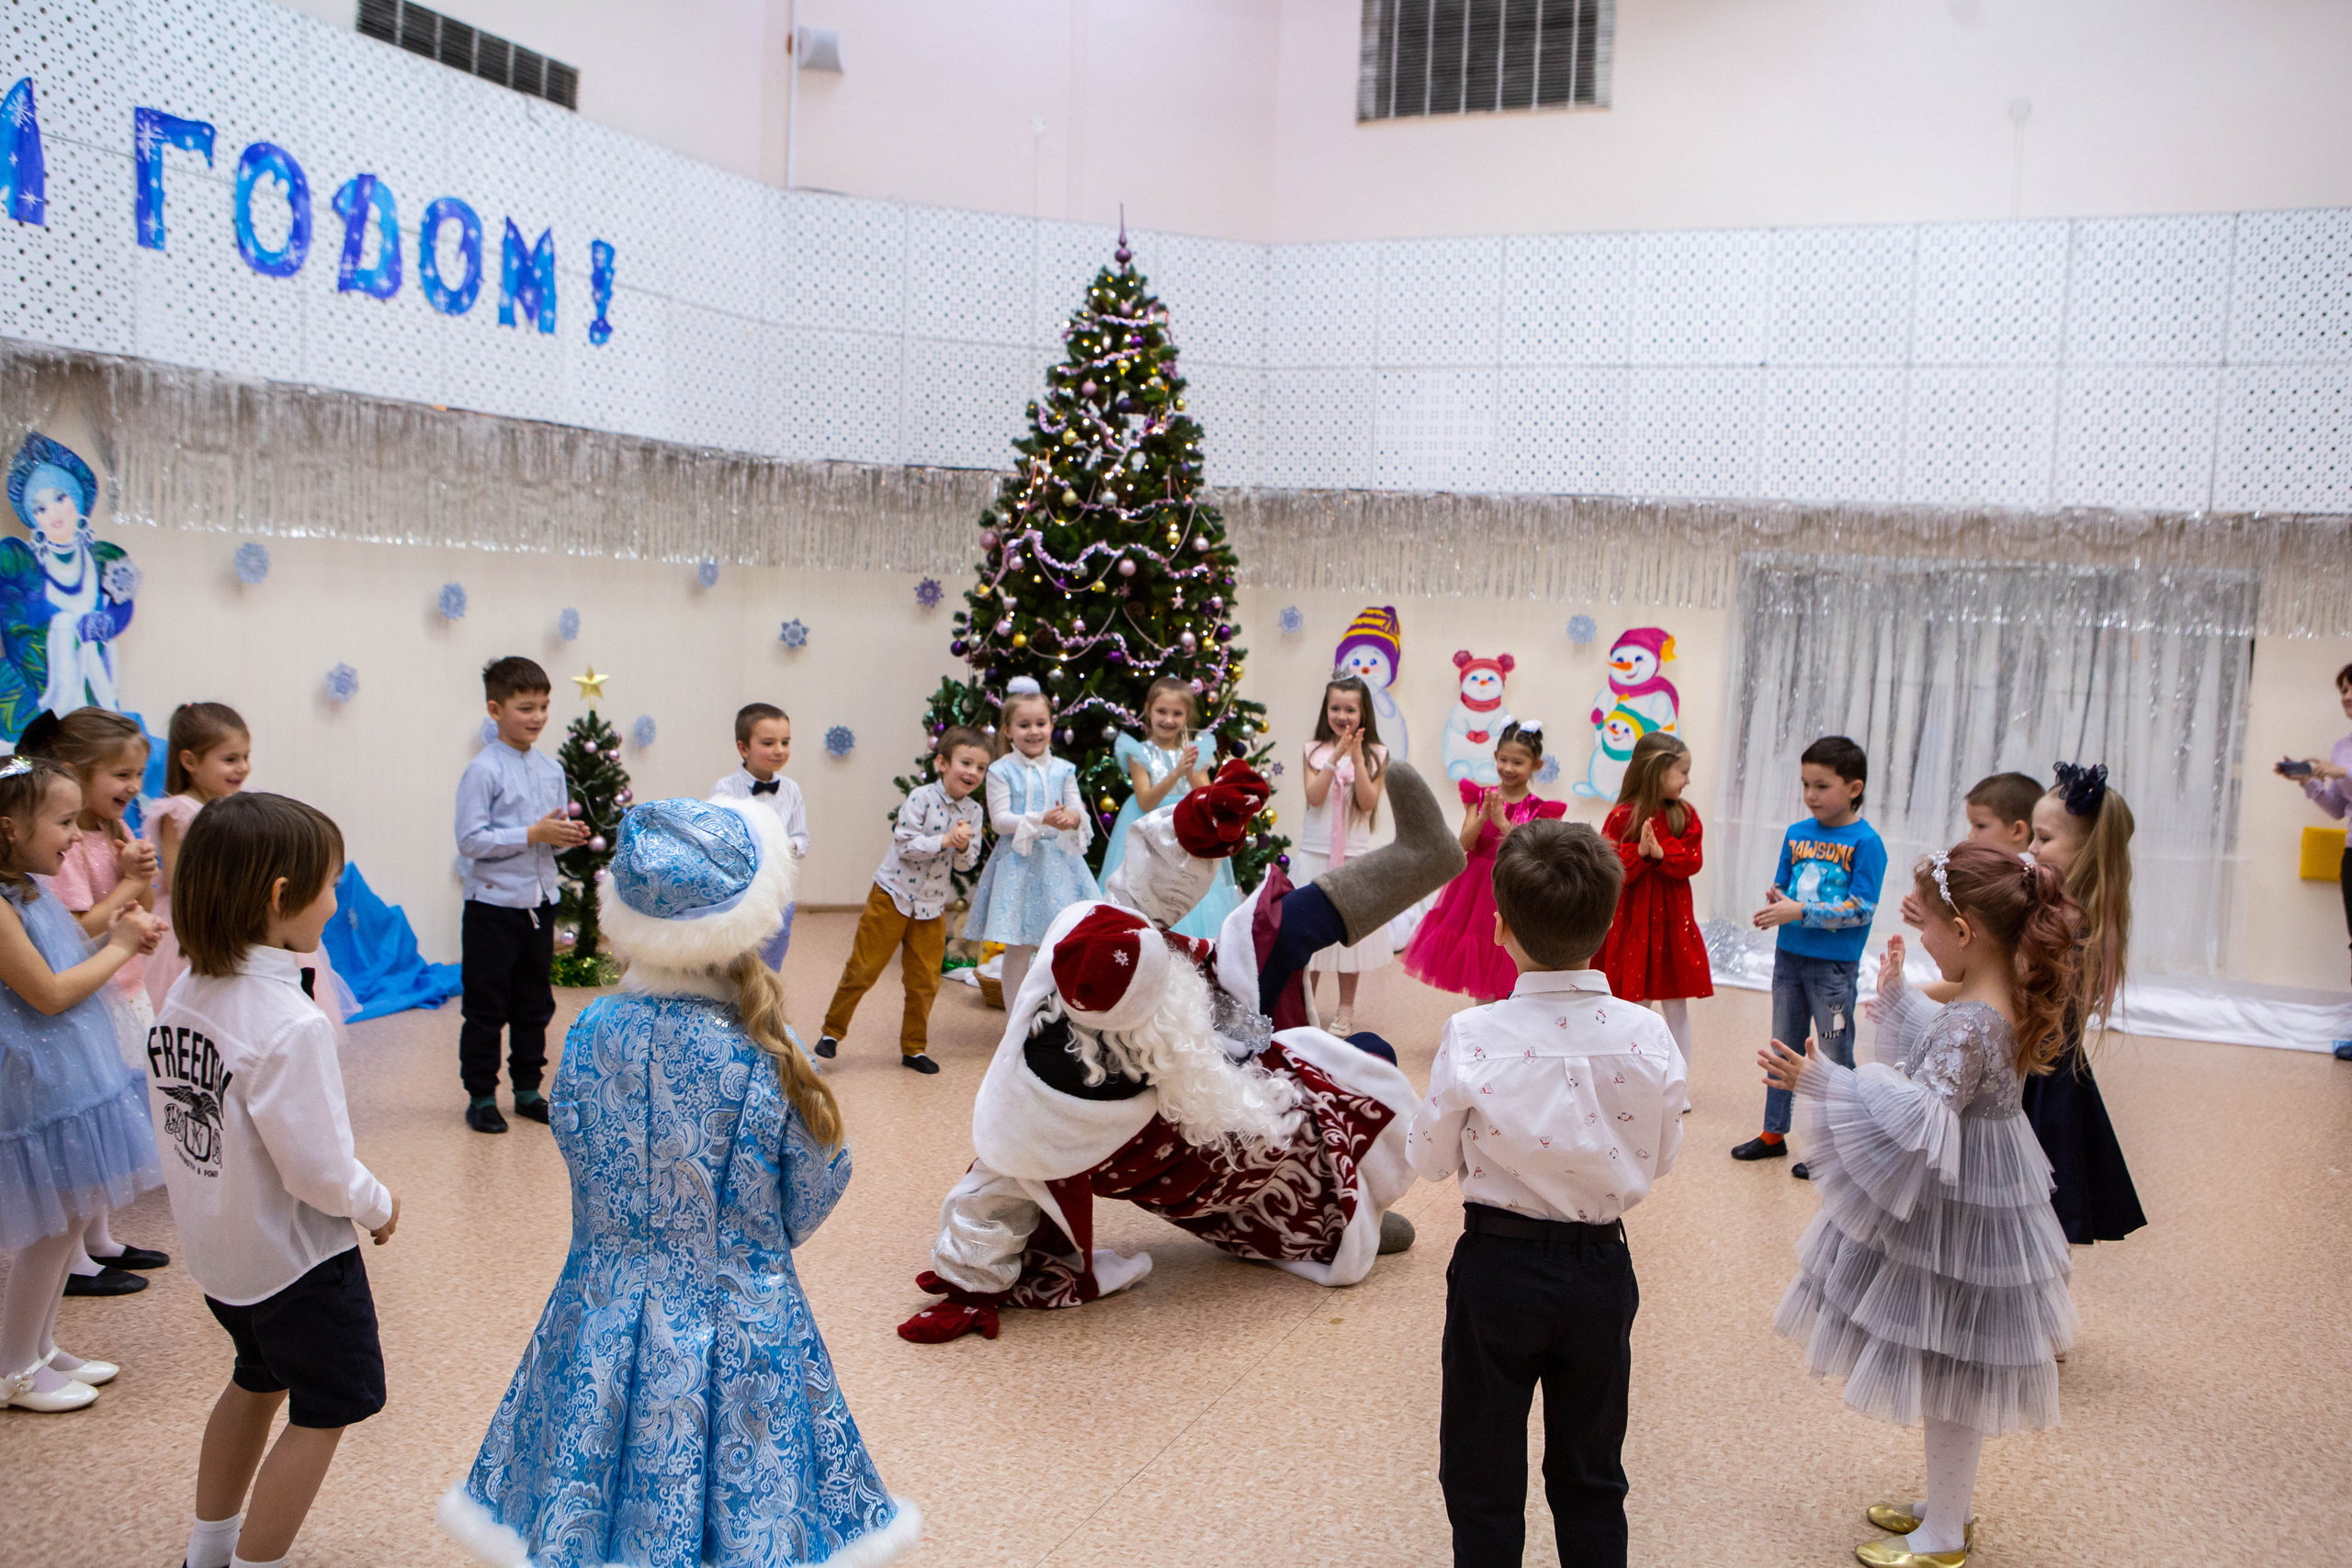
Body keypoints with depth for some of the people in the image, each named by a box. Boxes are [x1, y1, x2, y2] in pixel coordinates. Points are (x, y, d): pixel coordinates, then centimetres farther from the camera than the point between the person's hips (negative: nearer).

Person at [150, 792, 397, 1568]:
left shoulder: (184, 993, -5)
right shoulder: (290, 1024, -31)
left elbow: (181, 1120, 5)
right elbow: (320, 1171, -28)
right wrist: (380, 1207, -9)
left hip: (215, 1243, 9)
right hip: (296, 1256, -9)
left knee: (257, 1381, 29)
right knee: (324, 1413, 11)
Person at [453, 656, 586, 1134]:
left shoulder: (552, 769, 7)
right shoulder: (483, 770, -13)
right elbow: (470, 841, -18)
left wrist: (568, 835, -8)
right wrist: (533, 834, -22)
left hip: (539, 903, 6)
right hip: (493, 905, -6)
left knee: (535, 1004, 15)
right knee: (486, 1009, 4)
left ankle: (527, 1089, 28)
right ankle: (481, 1096, 15)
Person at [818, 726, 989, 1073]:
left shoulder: (973, 811, 1)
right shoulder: (921, 797, -14)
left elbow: (967, 863, 1)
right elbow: (904, 846, -20)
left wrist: (964, 847, -20)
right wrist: (945, 840, -26)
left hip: (932, 904, 5)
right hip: (893, 895, -5)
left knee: (924, 980, 9)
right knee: (863, 969, 0)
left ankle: (914, 1048, 23)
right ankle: (832, 1031, 18)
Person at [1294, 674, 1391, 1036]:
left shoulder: (1376, 754, 0)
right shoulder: (1314, 751, 2)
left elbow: (1368, 803, -11)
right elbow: (1314, 796, -12)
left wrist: (1357, 758, -18)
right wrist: (1336, 757, -19)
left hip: (1354, 854, -1)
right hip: (1314, 852, 1)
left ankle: (1346, 1011, 16)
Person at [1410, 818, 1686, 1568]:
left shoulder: (1470, 1039, -21)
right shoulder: (1649, 1040, -15)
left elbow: (1431, 1160, -7)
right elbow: (1658, 1159, 1)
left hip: (1497, 1265, -2)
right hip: (1601, 1268, 2)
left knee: (1483, 1484, 16)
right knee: (1592, 1480, 21)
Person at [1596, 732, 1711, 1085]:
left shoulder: (1685, 815, 3)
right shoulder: (1622, 817, -8)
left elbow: (1693, 861, -5)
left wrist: (1661, 853, -21)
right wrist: (1639, 852, -25)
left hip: (1672, 922, 3)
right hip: (1632, 923, -3)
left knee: (1676, 1008, 8)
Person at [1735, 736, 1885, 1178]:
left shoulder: (1865, 842, -12)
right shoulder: (1797, 834, 4)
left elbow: (1862, 909, -18)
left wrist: (1800, 912, -22)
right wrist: (1776, 900, -9)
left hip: (1835, 965, -6)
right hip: (1789, 955, 6)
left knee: (1834, 1057, 5)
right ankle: (1774, 1133, 30)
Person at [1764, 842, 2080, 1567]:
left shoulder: (1971, 1024, -29)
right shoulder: (2011, 1001, 1)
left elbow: (1924, 1121, -37)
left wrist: (1821, 1084, -42)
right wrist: (1898, 996, 27)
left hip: (1954, 1223, -10)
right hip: (1983, 1205, 10)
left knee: (1948, 1376, 7)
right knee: (1954, 1381, 23)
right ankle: (1947, 1506, 40)